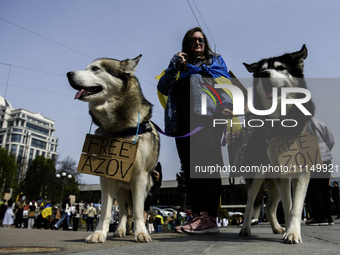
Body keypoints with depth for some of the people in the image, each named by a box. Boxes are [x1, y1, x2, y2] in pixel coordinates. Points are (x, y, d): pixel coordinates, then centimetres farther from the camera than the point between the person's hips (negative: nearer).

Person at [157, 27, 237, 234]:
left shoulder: (215, 61, 25)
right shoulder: (178, 68, 30)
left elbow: (226, 83, 9)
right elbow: (162, 88, 17)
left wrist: (226, 106, -10)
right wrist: (174, 66, 5)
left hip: (207, 117, -3)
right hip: (183, 122, 3)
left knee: (208, 165, -15)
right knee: (190, 167, -3)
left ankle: (209, 217, -18)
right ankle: (198, 215, 0)